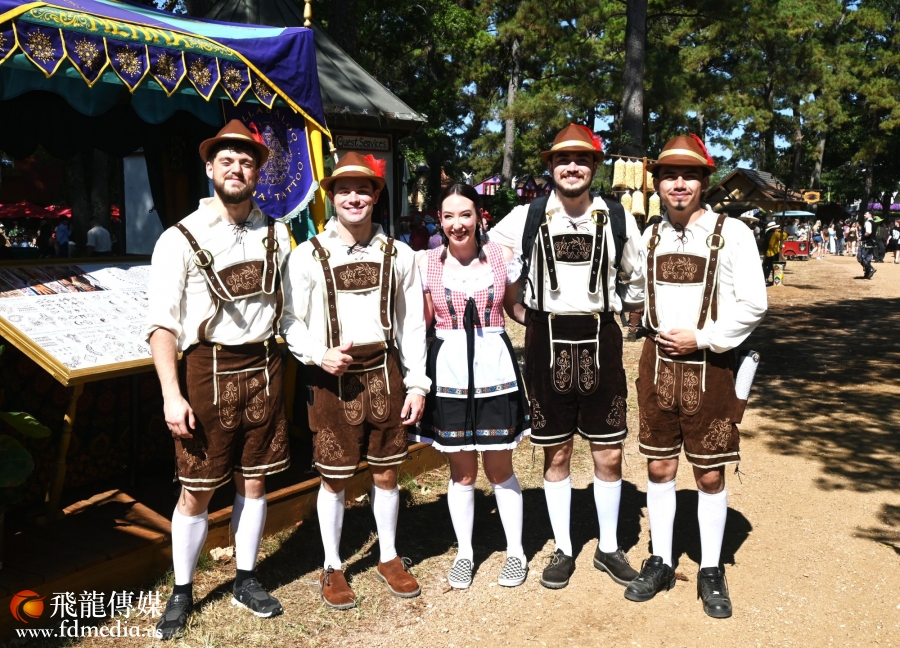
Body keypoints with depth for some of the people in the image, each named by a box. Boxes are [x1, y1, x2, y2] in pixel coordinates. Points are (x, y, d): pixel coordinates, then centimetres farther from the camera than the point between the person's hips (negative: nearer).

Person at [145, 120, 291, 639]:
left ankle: (246, 580, 30)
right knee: (197, 491, 5)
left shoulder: (276, 234, 7)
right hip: (207, 370, -3)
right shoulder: (181, 239, -5)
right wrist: (172, 395, -15)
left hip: (263, 368, 3)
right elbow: (163, 323, -8)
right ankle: (182, 593, 24)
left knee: (255, 481, 12)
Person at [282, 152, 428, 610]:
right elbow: (291, 321, -1)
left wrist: (416, 384, 1)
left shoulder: (398, 254, 3)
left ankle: (389, 558, 32)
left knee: (386, 472, 13)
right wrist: (320, 353, -18)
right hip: (334, 378, -2)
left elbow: (412, 325, 5)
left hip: (385, 373, 2)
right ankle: (332, 568, 27)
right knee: (333, 478, 8)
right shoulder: (308, 255, -3)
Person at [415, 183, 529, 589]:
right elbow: (420, 323, 5)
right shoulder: (427, 264, -1)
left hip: (494, 368, 0)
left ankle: (516, 551, 28)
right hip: (449, 371, 1)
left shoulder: (502, 258, -2)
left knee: (500, 469, 10)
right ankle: (464, 553, 29)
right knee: (461, 471, 11)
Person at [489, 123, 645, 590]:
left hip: (600, 343, 1)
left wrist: (620, 310, 10)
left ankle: (608, 548, 26)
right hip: (547, 342, 0)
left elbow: (640, 279, 17)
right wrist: (520, 313, 6)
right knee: (555, 455, 9)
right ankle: (563, 550, 24)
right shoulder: (526, 218, -1)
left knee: (608, 455, 7)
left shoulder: (618, 219, 2)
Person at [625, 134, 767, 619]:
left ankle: (711, 571, 20)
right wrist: (656, 334, 10)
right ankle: (660, 562, 24)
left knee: (710, 474, 5)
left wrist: (702, 339, -14)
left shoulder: (731, 233, -6)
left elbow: (753, 304, -9)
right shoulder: (651, 237, 8)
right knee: (659, 467, 9)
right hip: (657, 362, 4)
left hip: (709, 365, -3)